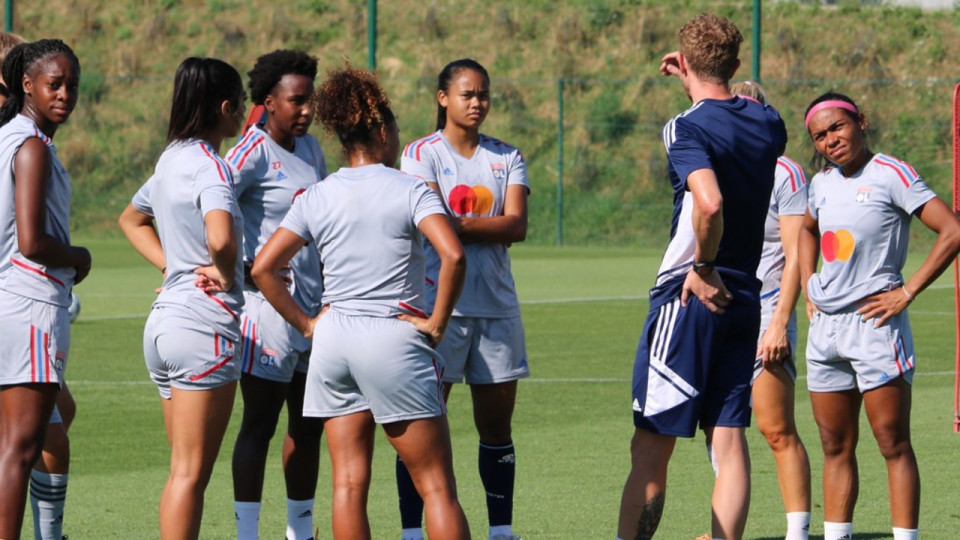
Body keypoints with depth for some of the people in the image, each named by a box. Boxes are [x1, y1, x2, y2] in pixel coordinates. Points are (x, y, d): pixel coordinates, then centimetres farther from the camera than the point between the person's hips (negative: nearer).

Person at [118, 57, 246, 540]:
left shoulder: (171, 160, 12)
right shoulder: (209, 167, -15)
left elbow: (132, 219, 31)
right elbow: (220, 237, -34)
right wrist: (227, 275, -12)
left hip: (163, 319, 9)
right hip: (205, 322, -9)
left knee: (184, 472, 13)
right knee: (190, 474, -6)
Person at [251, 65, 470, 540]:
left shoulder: (317, 198, 6)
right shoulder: (409, 190, -5)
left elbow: (263, 268, 2)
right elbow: (453, 255, -20)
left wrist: (306, 323, 8)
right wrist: (437, 323, -9)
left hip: (333, 340, 4)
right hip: (394, 340, -4)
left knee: (348, 483, 7)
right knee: (436, 486, 0)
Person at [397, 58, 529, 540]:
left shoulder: (506, 158, 12)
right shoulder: (422, 153, 1)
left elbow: (517, 225, -3)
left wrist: (459, 225, -11)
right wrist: (492, 226, -6)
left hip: (496, 304, 4)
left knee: (497, 425, 7)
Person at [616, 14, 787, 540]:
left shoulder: (687, 129, -14)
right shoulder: (766, 123, 6)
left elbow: (710, 202, -31)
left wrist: (703, 269, -18)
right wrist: (701, 84, 26)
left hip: (690, 299, -6)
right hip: (744, 297, 6)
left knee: (651, 447, -1)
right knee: (728, 440, 5)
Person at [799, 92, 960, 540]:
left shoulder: (890, 175, -8)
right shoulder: (823, 183, 13)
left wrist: (907, 292, -13)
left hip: (874, 322, -7)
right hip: (825, 325, 7)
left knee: (893, 444, -6)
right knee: (835, 447, 9)